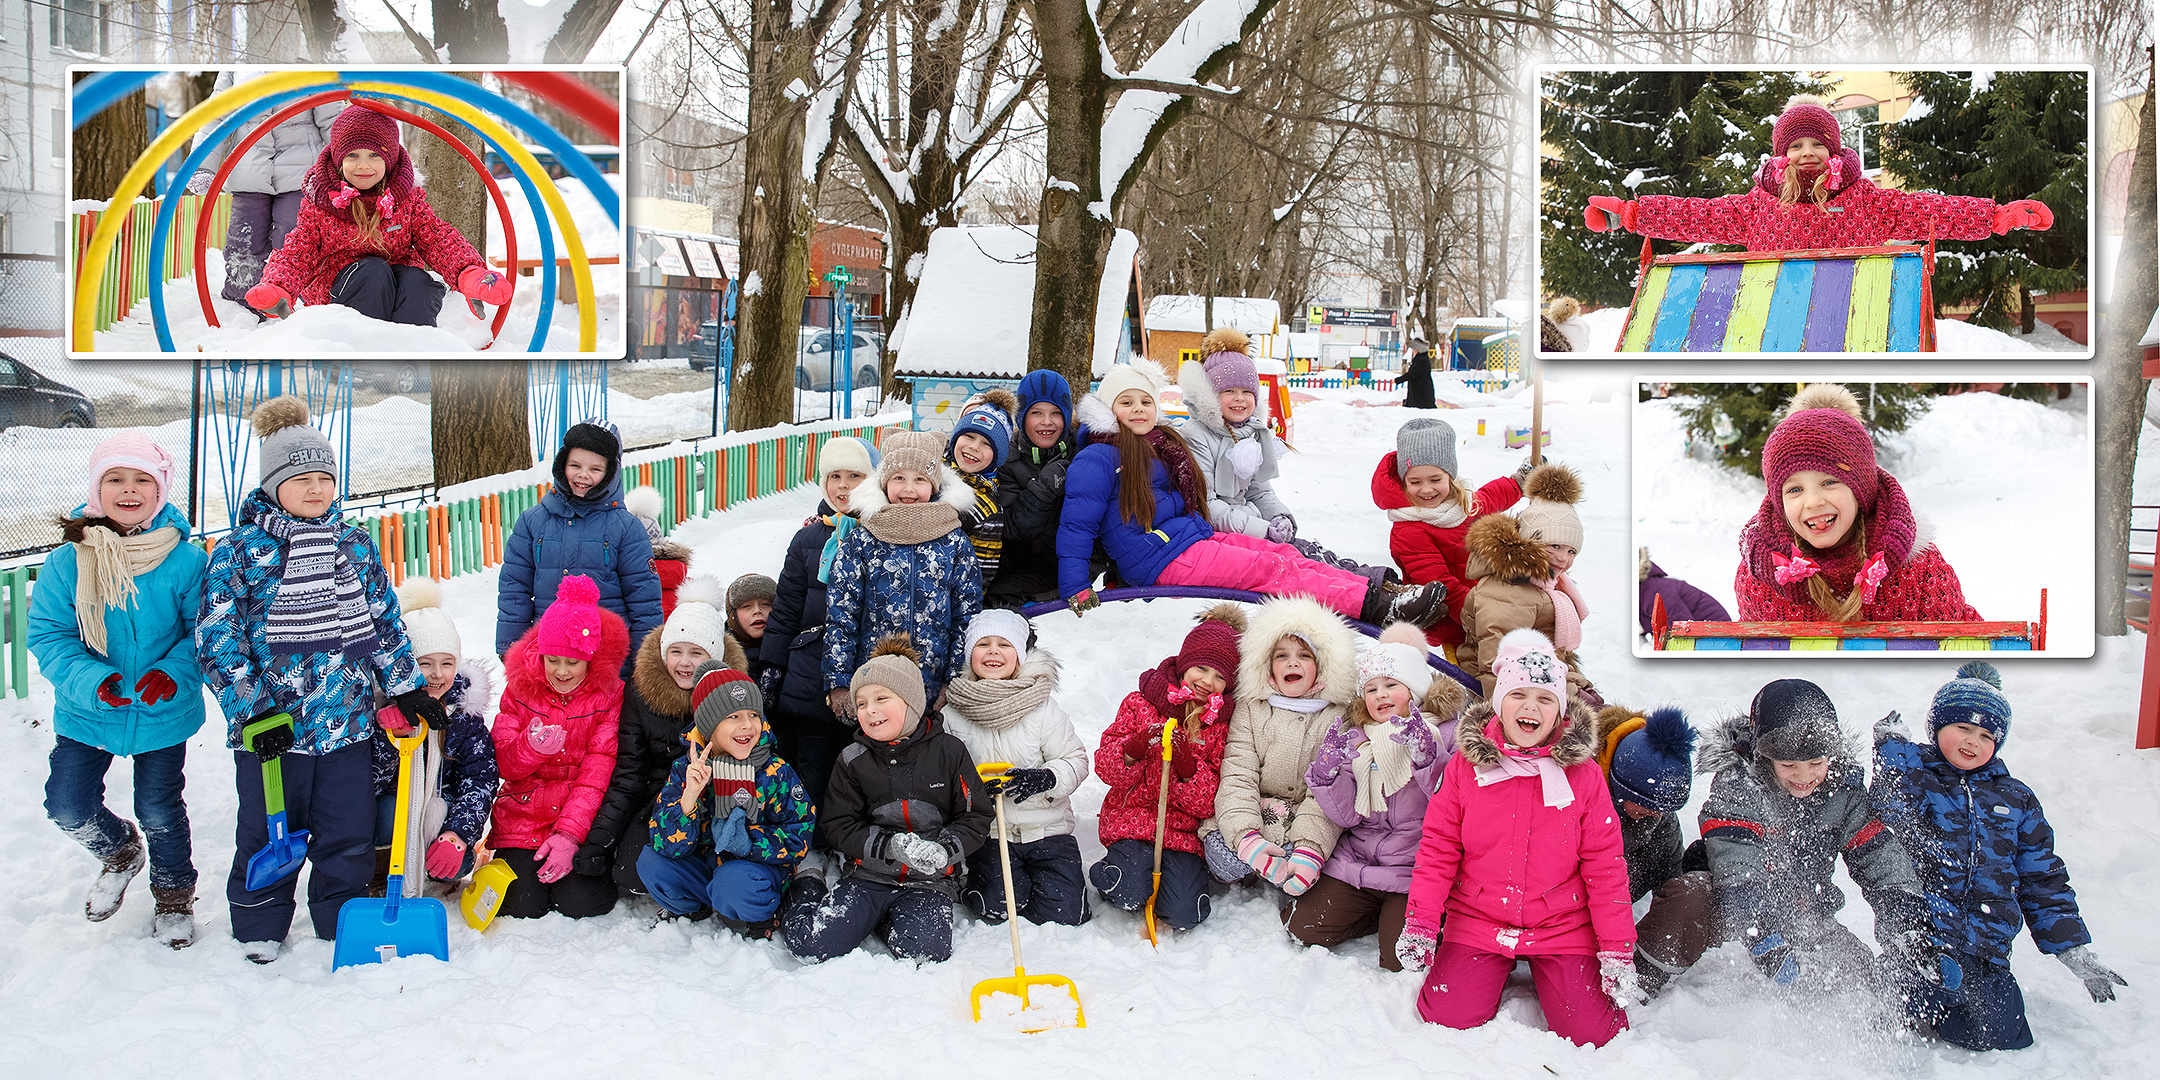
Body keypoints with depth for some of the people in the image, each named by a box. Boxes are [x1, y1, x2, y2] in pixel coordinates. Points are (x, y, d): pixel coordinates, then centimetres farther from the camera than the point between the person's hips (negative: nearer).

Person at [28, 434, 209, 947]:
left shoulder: (185, 559, -13)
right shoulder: (67, 562, -11)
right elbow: (48, 635, -7)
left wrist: (174, 673, -24)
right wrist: (91, 680, -24)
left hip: (163, 712, -1)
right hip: (86, 712, 2)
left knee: (160, 811, 9)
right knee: (68, 807, 2)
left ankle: (174, 895, 36)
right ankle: (119, 851, 37)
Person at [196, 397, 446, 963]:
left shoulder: (356, 544, 7)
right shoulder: (238, 551, -6)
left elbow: (385, 620, 13)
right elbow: (217, 639, -8)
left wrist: (407, 688, 9)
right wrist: (251, 709, -15)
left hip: (348, 721, 3)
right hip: (271, 725, -3)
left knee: (349, 832, 10)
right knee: (268, 834, 10)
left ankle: (343, 922, 27)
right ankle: (259, 927, 29)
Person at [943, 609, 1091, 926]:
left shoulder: (1042, 706, -4)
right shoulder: (953, 715, 1)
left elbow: (1076, 761, -3)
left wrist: (1043, 779, -22)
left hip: (1046, 826, 0)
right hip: (988, 831, 0)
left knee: (1063, 912, -12)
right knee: (998, 909, -20)